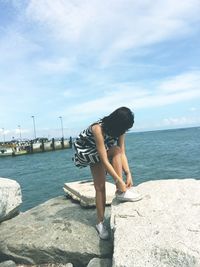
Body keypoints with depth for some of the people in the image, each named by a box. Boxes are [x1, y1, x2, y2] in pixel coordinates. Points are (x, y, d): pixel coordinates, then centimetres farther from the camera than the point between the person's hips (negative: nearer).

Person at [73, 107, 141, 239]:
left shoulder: (118, 129, -15)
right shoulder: (98, 129, -36)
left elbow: (122, 153, -15)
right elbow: (104, 160, -36)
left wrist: (128, 174, -26)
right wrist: (120, 181, -36)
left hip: (97, 153, 6)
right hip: (85, 151, -6)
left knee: (100, 186, -7)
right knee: (116, 151, -26)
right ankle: (121, 191, -21)